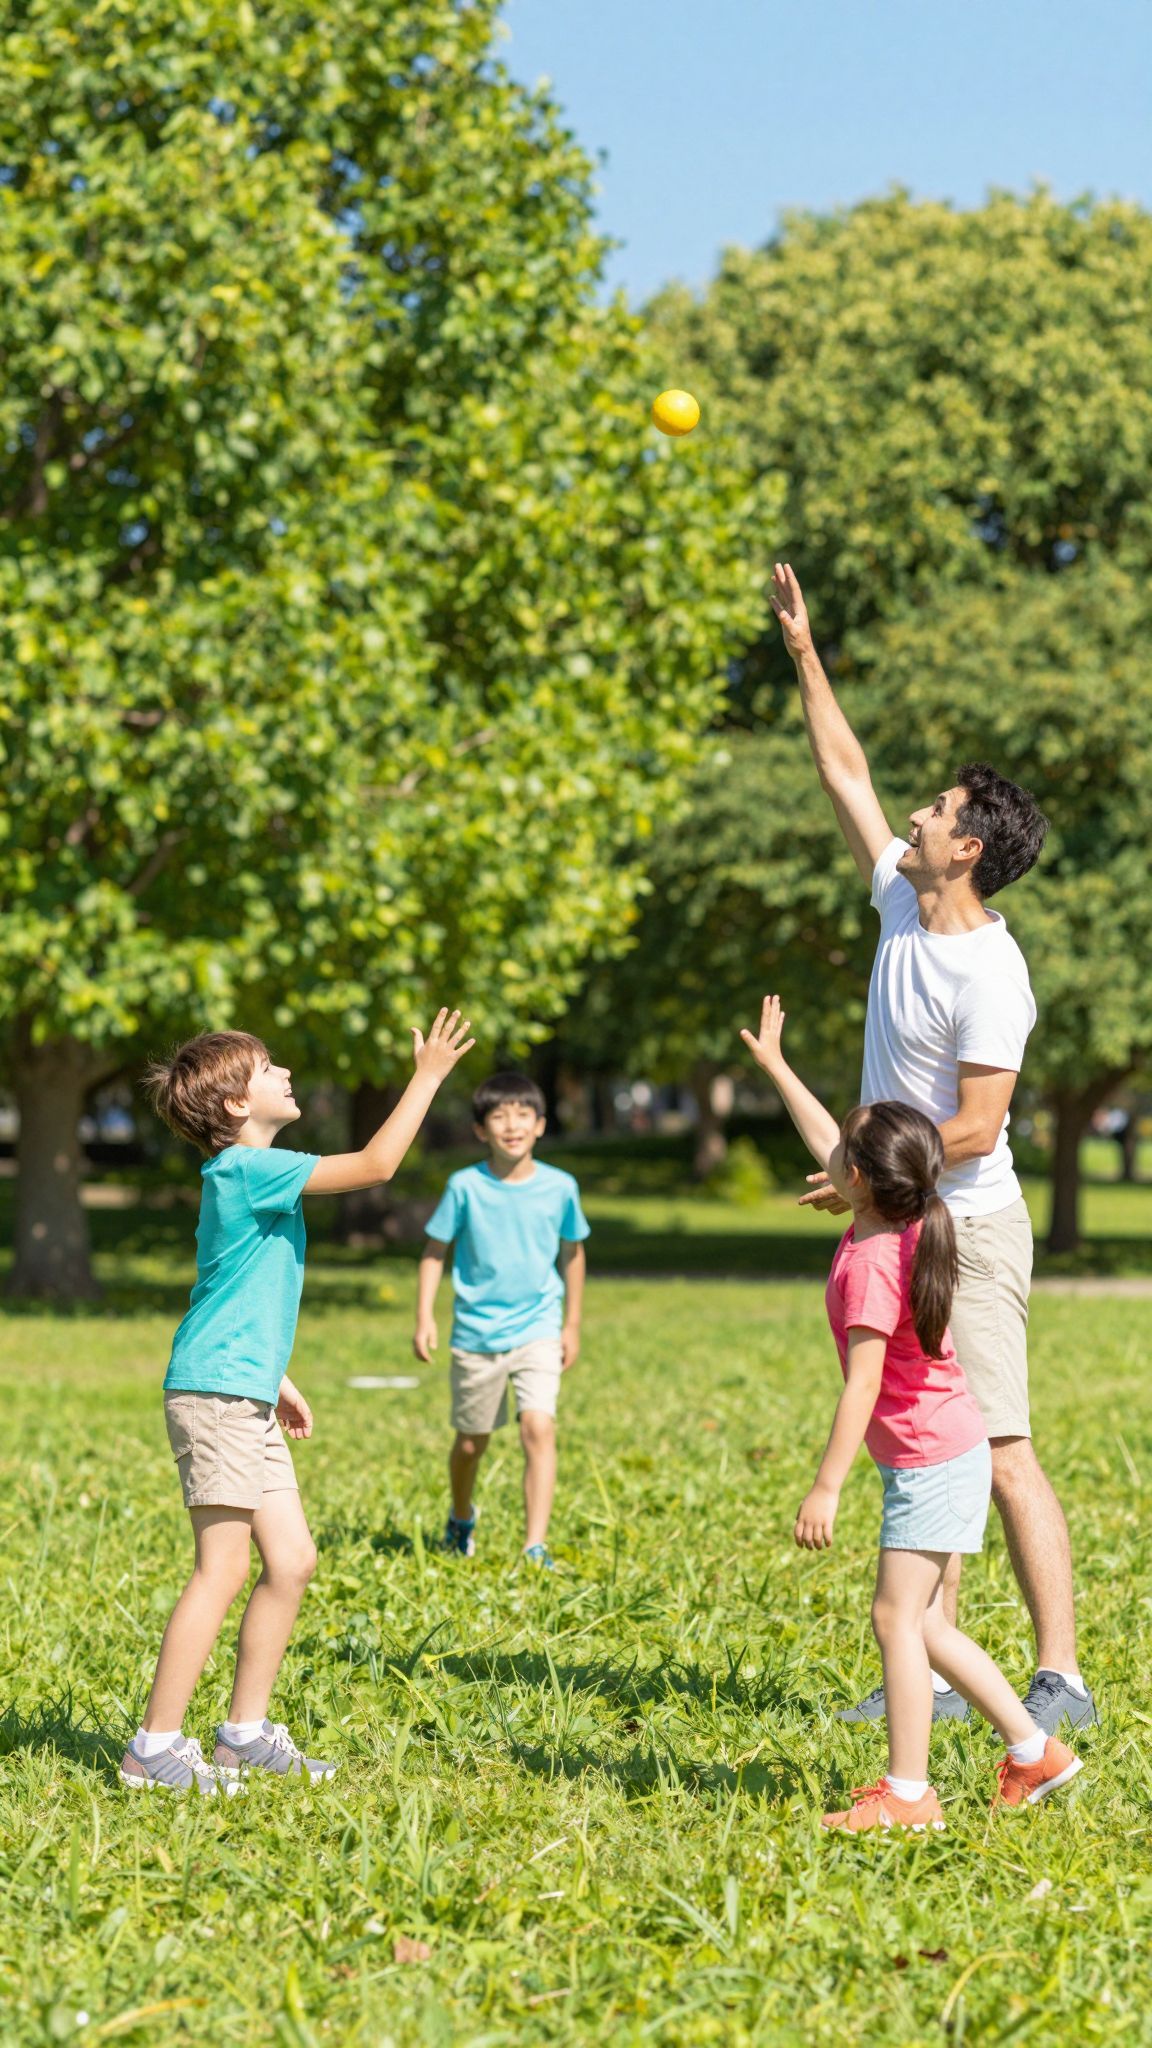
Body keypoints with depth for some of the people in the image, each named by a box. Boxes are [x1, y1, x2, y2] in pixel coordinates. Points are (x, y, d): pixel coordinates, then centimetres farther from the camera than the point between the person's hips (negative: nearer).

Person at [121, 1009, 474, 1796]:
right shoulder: (249, 1168, -14)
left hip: (244, 1398, 10)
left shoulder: (247, 1173, 17)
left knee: (292, 1561, 9)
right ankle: (155, 1748, -6)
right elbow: (375, 1164, -18)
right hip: (214, 1395, -10)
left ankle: (246, 1733, 16)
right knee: (223, 1570, -10)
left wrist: (275, 1381, 27)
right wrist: (429, 1075, -12)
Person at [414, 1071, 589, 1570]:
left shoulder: (560, 1187, -5)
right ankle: (461, 1520, 43)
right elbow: (435, 1249, 1)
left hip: (537, 1329, 0)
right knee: (470, 1442, 13)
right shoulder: (465, 1187, -9)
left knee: (538, 1428, -19)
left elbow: (572, 1252, 9)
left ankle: (536, 1546, -18)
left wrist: (572, 1325, 13)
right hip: (477, 1333, 0)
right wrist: (425, 1317, -6)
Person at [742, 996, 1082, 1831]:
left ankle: (908, 1793, -7)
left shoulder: (868, 1264, -22)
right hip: (952, 1450, 10)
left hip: (931, 1462, -10)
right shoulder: (903, 1225, 4)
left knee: (898, 1617, -8)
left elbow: (862, 1386, -25)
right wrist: (776, 1066, 29)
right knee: (923, 1621, 13)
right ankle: (1035, 1751, 18)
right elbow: (827, 1149, 20)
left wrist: (826, 1487, -23)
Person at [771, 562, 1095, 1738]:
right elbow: (847, 777, 18)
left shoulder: (986, 975, -18)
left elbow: (974, 1130, -21)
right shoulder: (903, 908, 7)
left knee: (999, 1451, -12)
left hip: (970, 1231, -9)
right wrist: (804, 655, 19)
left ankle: (1060, 1677, -12)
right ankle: (930, 1672, 12)